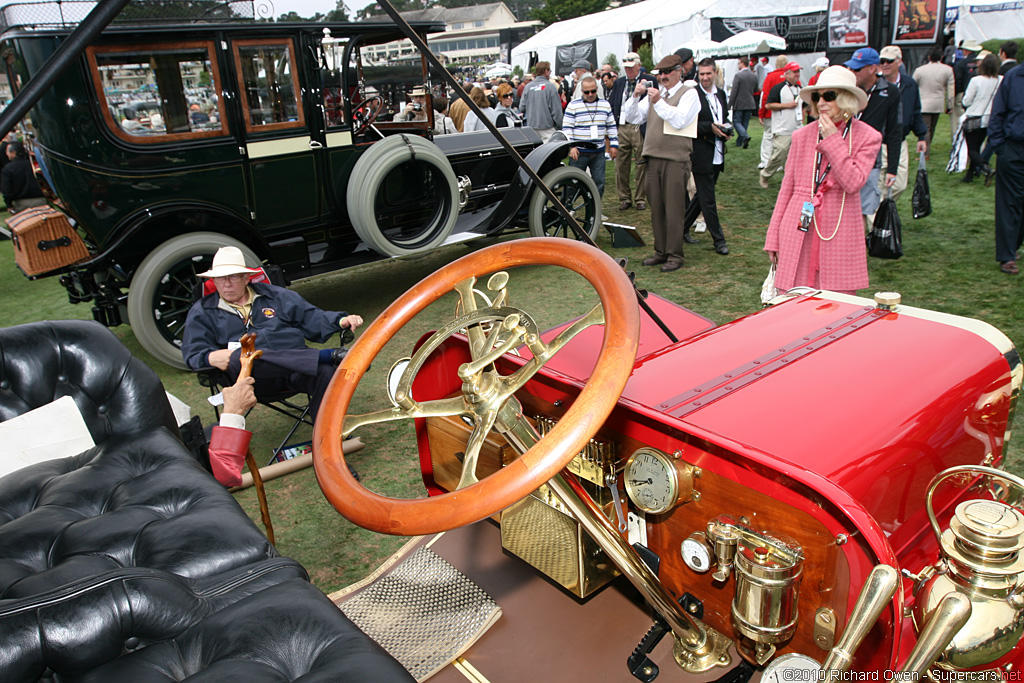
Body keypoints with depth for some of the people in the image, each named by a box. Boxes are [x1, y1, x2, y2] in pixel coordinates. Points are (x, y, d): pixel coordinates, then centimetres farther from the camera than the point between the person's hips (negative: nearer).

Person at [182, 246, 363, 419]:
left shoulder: (274, 295, 24)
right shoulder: (202, 312, 19)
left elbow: (311, 317, 23)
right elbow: (193, 353, 9)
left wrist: (341, 321, 4)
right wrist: (210, 357, -16)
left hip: (296, 368, 2)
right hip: (255, 379, -1)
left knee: (325, 372, -32)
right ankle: (328, 355, -38)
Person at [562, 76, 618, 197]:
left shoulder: (605, 105, 9)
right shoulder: (573, 106, -2)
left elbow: (611, 126, 14)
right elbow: (566, 128, -4)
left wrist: (614, 145, 8)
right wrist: (571, 146, -14)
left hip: (598, 152, 3)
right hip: (579, 152, -3)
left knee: (599, 183, 5)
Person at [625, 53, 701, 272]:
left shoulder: (689, 93, 0)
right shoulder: (655, 93, 18)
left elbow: (680, 120, -16)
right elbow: (633, 116, 12)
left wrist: (659, 102, -22)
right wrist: (636, 96, -4)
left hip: (675, 159, -6)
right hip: (653, 157, 6)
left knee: (673, 210, -5)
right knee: (656, 209, 10)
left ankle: (675, 256, 2)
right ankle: (661, 252, 19)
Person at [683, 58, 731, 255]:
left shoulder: (721, 94, 14)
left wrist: (726, 130, 1)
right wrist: (710, 127, -21)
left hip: (717, 155, 8)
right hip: (701, 155, -8)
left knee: (702, 195, 15)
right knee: (708, 199, -2)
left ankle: (683, 229, 30)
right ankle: (719, 241, 5)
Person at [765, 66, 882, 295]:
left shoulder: (867, 137, 2)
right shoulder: (802, 135, 8)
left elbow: (853, 183, -12)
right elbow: (787, 188, 10)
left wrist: (833, 140, -11)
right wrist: (773, 237, 7)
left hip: (838, 235, -1)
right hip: (798, 232, 2)